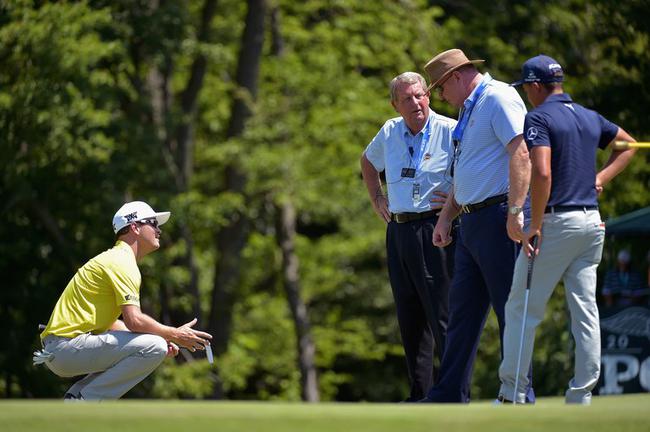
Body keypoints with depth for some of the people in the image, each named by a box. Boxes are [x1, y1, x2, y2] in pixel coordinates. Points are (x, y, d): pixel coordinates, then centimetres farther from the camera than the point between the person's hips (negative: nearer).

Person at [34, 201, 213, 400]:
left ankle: (76, 396, 10)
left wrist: (163, 337, 16)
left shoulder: (113, 258, 23)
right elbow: (134, 320, -21)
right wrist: (174, 335, -8)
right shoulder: (122, 262, -10)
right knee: (154, 347, -20)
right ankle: (87, 400, -14)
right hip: (68, 345, -10)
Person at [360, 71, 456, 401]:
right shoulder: (389, 133, 12)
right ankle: (420, 393, 12)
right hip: (398, 232, 7)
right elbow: (367, 162, 34)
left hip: (435, 233, -6)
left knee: (442, 315, -10)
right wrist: (376, 198, 24)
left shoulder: (451, 131, -7)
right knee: (409, 319, 7)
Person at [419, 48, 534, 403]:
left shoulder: (499, 98, -9)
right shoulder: (469, 110, 21)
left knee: (510, 309, -6)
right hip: (471, 222, 10)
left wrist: (515, 212, -25)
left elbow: (521, 153, -20)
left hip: (499, 218, -10)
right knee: (462, 308, 10)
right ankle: (449, 395, 13)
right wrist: (446, 217, 21)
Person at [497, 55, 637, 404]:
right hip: (592, 221, 7)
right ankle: (582, 396, 6)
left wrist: (534, 225, -17)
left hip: (556, 222, -7)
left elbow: (542, 173, -22)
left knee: (522, 308, 1)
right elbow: (628, 145, 28)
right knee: (585, 310, 6)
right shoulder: (590, 118, 13)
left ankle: (513, 393, 0)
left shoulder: (539, 118, -10)